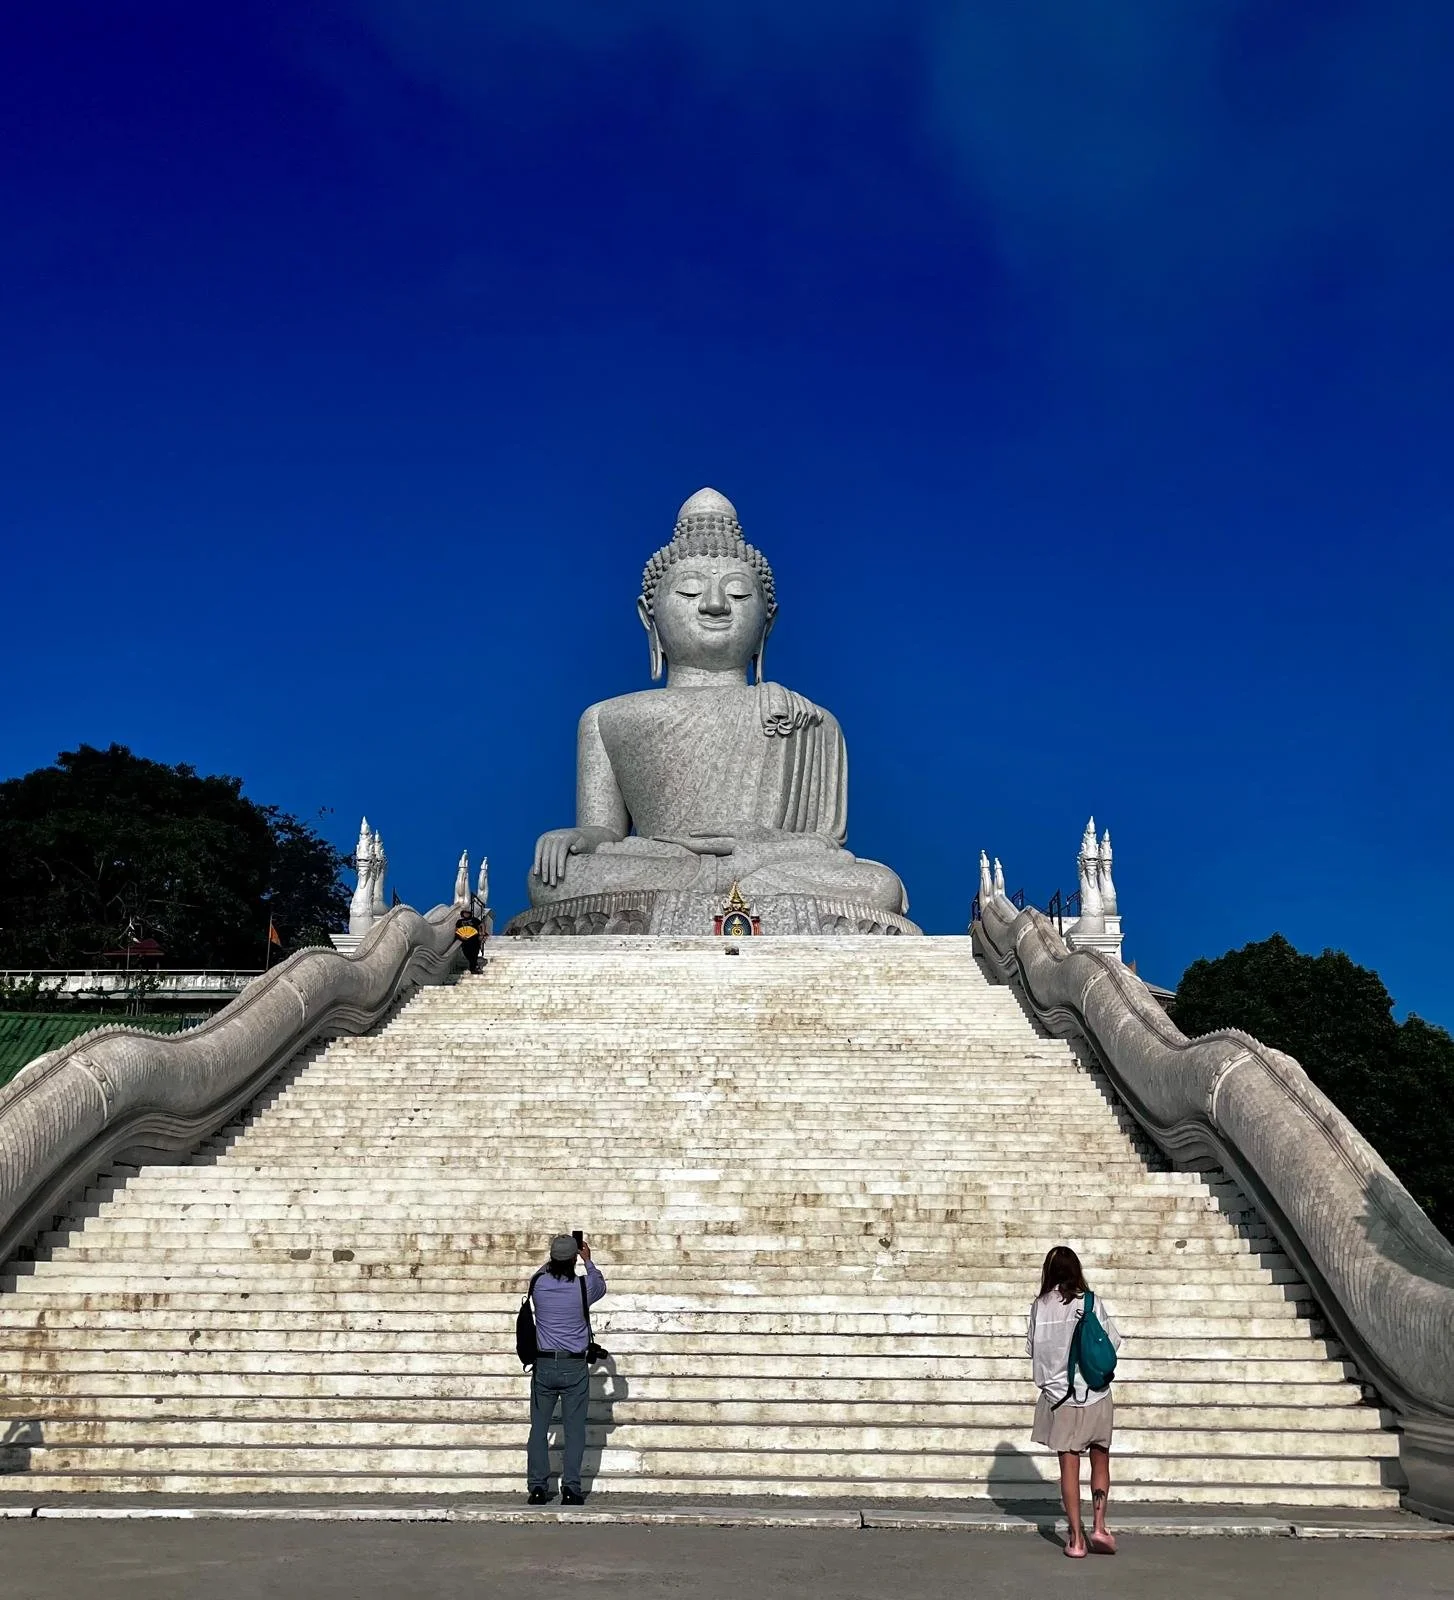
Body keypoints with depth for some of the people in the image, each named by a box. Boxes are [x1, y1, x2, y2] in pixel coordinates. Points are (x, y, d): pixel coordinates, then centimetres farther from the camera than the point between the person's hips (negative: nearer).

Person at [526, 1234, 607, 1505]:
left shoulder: (538, 1284, -6)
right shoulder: (583, 1286, -10)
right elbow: (601, 1285, 15)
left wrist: (557, 1258, 29)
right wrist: (587, 1260, 26)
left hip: (544, 1364, 2)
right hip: (575, 1366, -2)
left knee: (539, 1428, 8)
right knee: (574, 1429, 4)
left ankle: (538, 1488, 9)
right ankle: (570, 1489, 2)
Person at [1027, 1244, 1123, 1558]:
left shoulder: (1039, 1307, -5)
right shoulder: (1091, 1303, -9)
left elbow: (1033, 1349, 1)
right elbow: (1112, 1343, -4)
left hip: (1058, 1395, 1)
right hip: (1095, 1394, -1)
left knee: (1069, 1465, 5)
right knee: (1100, 1460, 15)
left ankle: (1076, 1538, 6)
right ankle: (1099, 1527, 5)